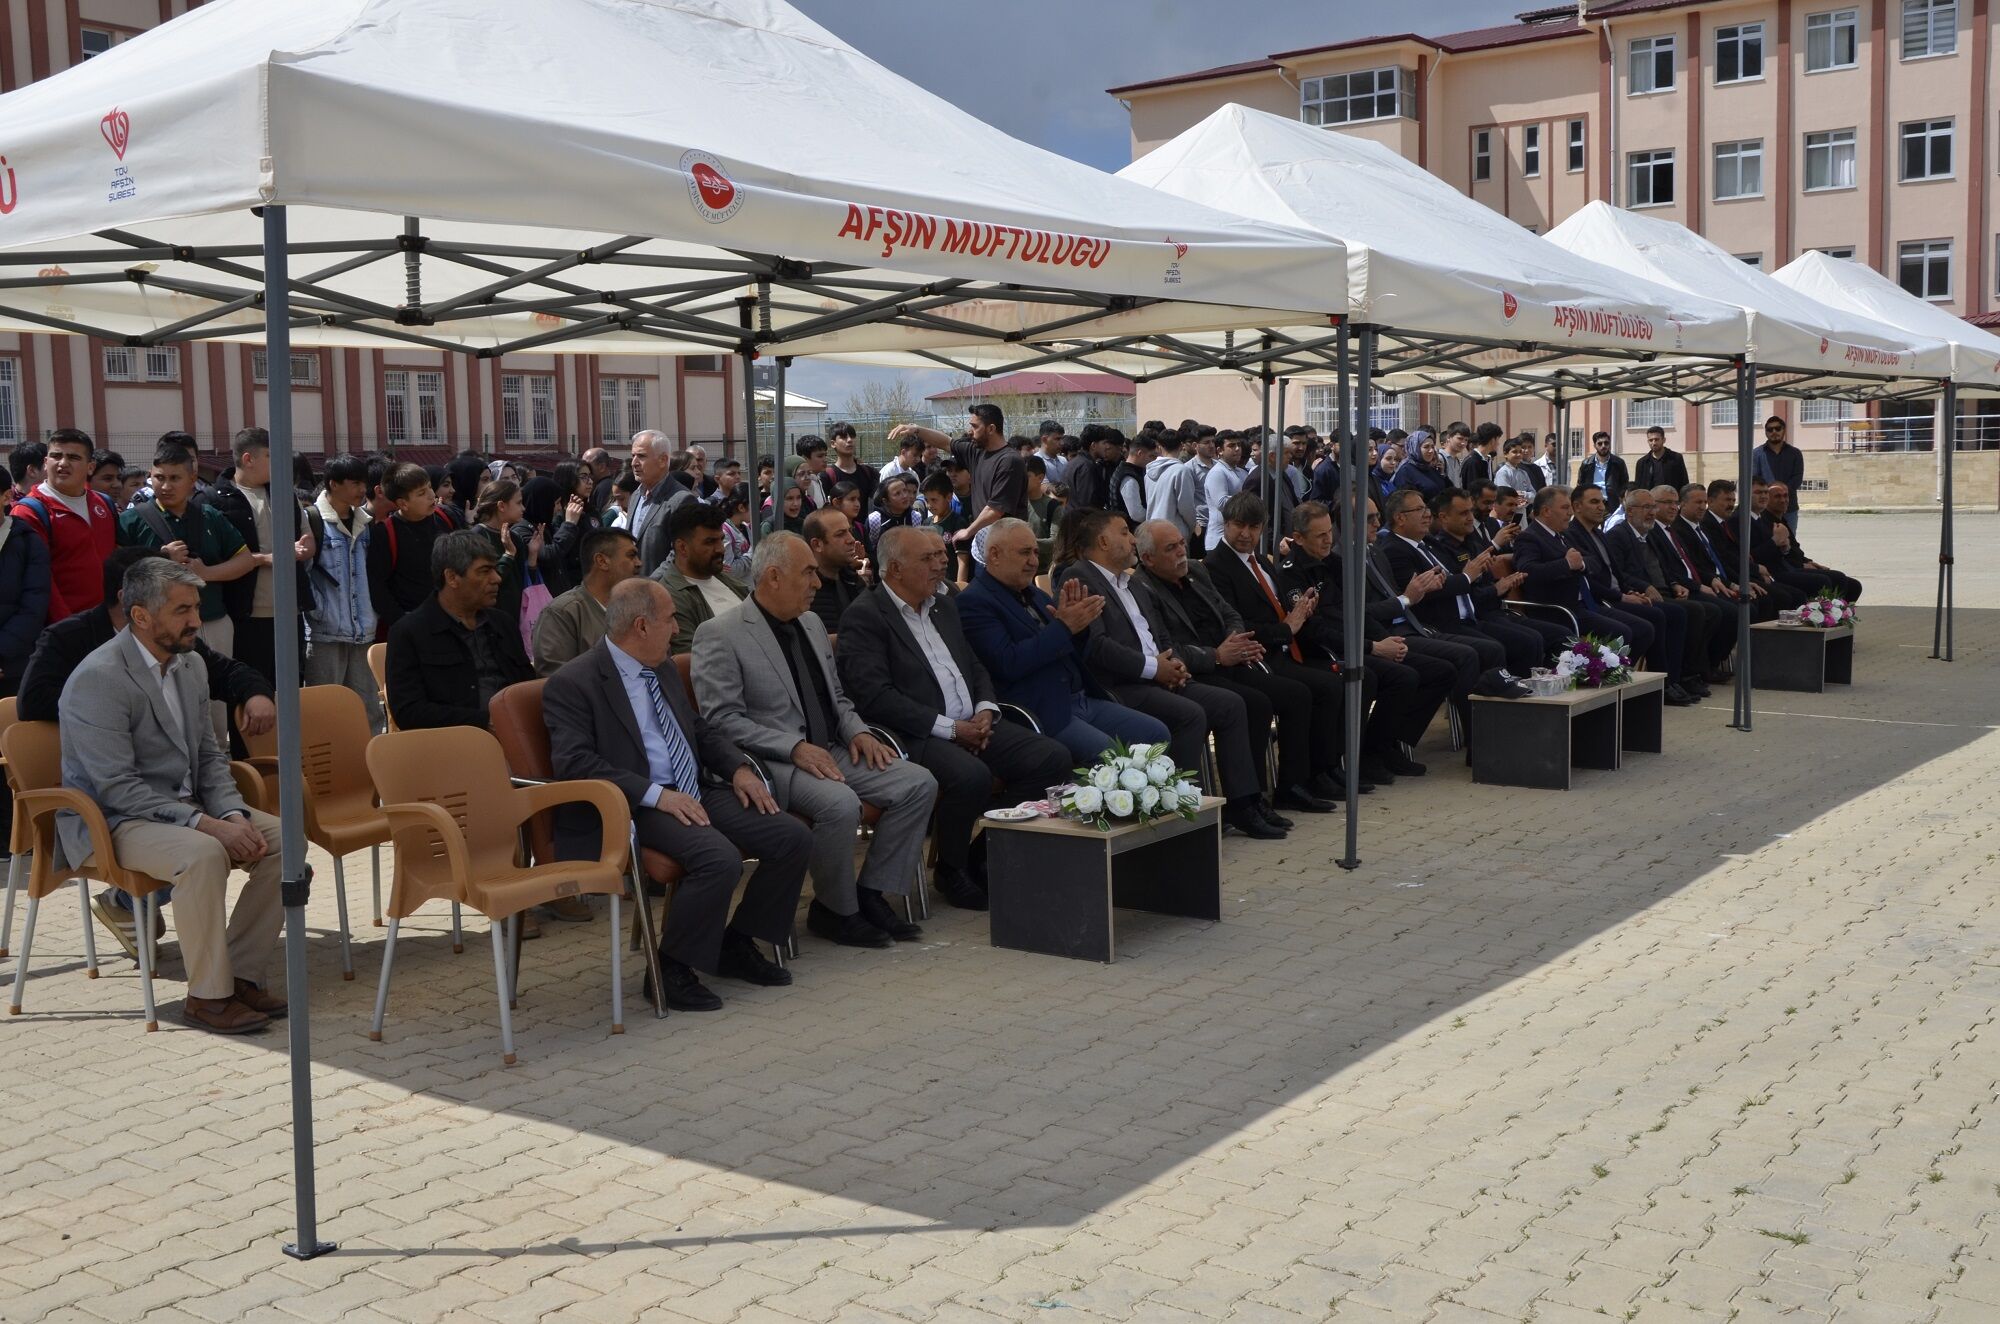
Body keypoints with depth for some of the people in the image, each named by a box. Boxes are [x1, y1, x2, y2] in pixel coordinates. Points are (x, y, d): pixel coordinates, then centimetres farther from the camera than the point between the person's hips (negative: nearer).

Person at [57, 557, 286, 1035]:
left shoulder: (191, 665, 8)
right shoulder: (98, 679, -18)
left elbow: (210, 756, 13)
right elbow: (117, 786, -22)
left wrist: (233, 814, -7)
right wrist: (204, 824, -28)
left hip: (186, 807, 8)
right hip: (111, 821, -8)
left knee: (280, 838, -12)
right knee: (202, 854, -34)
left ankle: (241, 975, -4)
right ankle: (208, 996, -21)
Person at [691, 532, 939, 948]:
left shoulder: (812, 624, 16)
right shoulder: (720, 635, -8)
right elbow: (722, 719, -14)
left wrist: (857, 731, 2)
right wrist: (795, 748, -22)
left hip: (830, 751, 8)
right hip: (771, 762, -8)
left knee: (919, 784, -9)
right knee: (840, 803, -34)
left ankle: (871, 894, -1)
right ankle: (835, 910, -10)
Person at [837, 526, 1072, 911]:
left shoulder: (944, 606, 20)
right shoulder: (864, 616, -6)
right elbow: (875, 695, -16)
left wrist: (985, 709, 1)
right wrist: (949, 728, -18)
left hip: (972, 725, 8)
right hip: (917, 735, -8)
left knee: (1053, 758, -11)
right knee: (971, 775, -36)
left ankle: (987, 851, 3)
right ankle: (951, 871, -8)